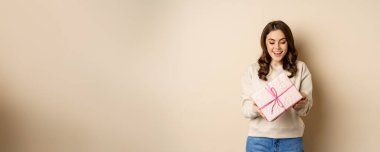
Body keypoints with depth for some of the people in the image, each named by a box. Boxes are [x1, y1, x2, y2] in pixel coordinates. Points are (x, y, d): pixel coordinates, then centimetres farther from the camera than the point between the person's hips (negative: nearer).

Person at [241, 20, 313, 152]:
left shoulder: (300, 68, 4)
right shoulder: (253, 70, 3)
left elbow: (305, 109, 0)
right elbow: (245, 108, -1)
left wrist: (301, 104, -23)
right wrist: (255, 108, -24)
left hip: (291, 139, 0)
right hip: (258, 139, 0)